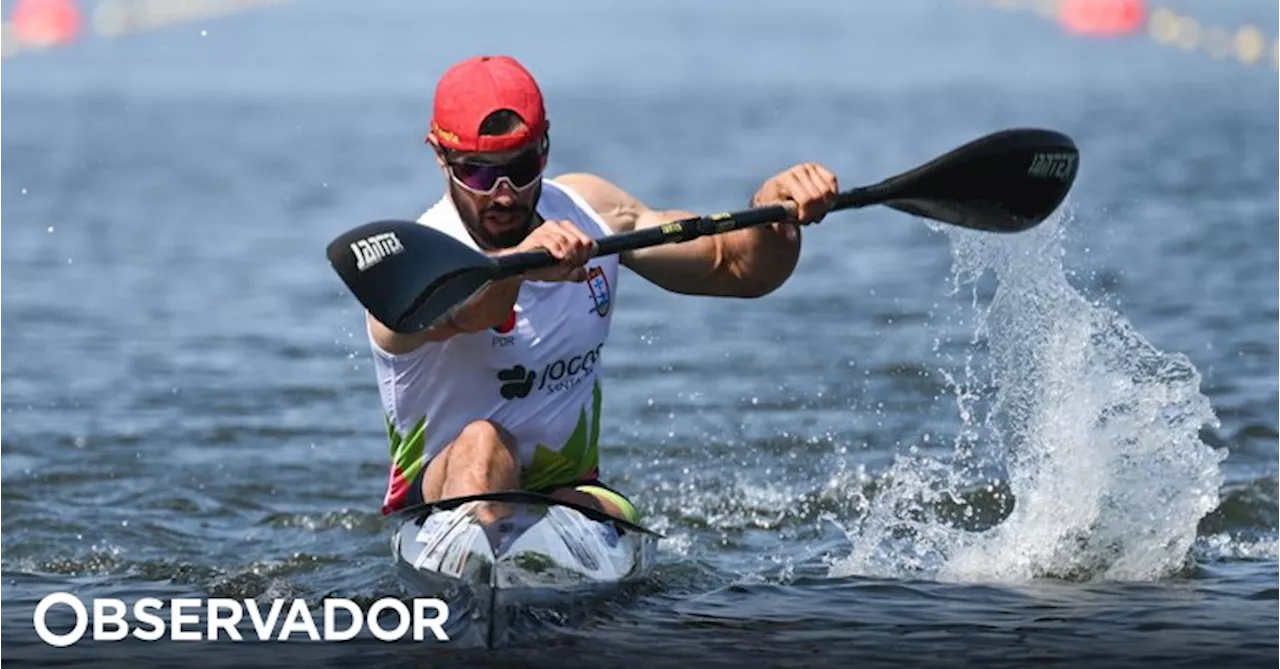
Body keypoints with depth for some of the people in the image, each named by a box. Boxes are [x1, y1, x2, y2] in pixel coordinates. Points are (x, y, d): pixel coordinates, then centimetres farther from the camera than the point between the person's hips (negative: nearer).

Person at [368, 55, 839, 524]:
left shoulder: (590, 211, 1)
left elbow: (736, 267, 3)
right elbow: (455, 312, -44)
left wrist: (773, 214, -21)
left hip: (569, 490, 4)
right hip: (439, 498, -4)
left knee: (610, 519, -31)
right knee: (484, 442, -36)